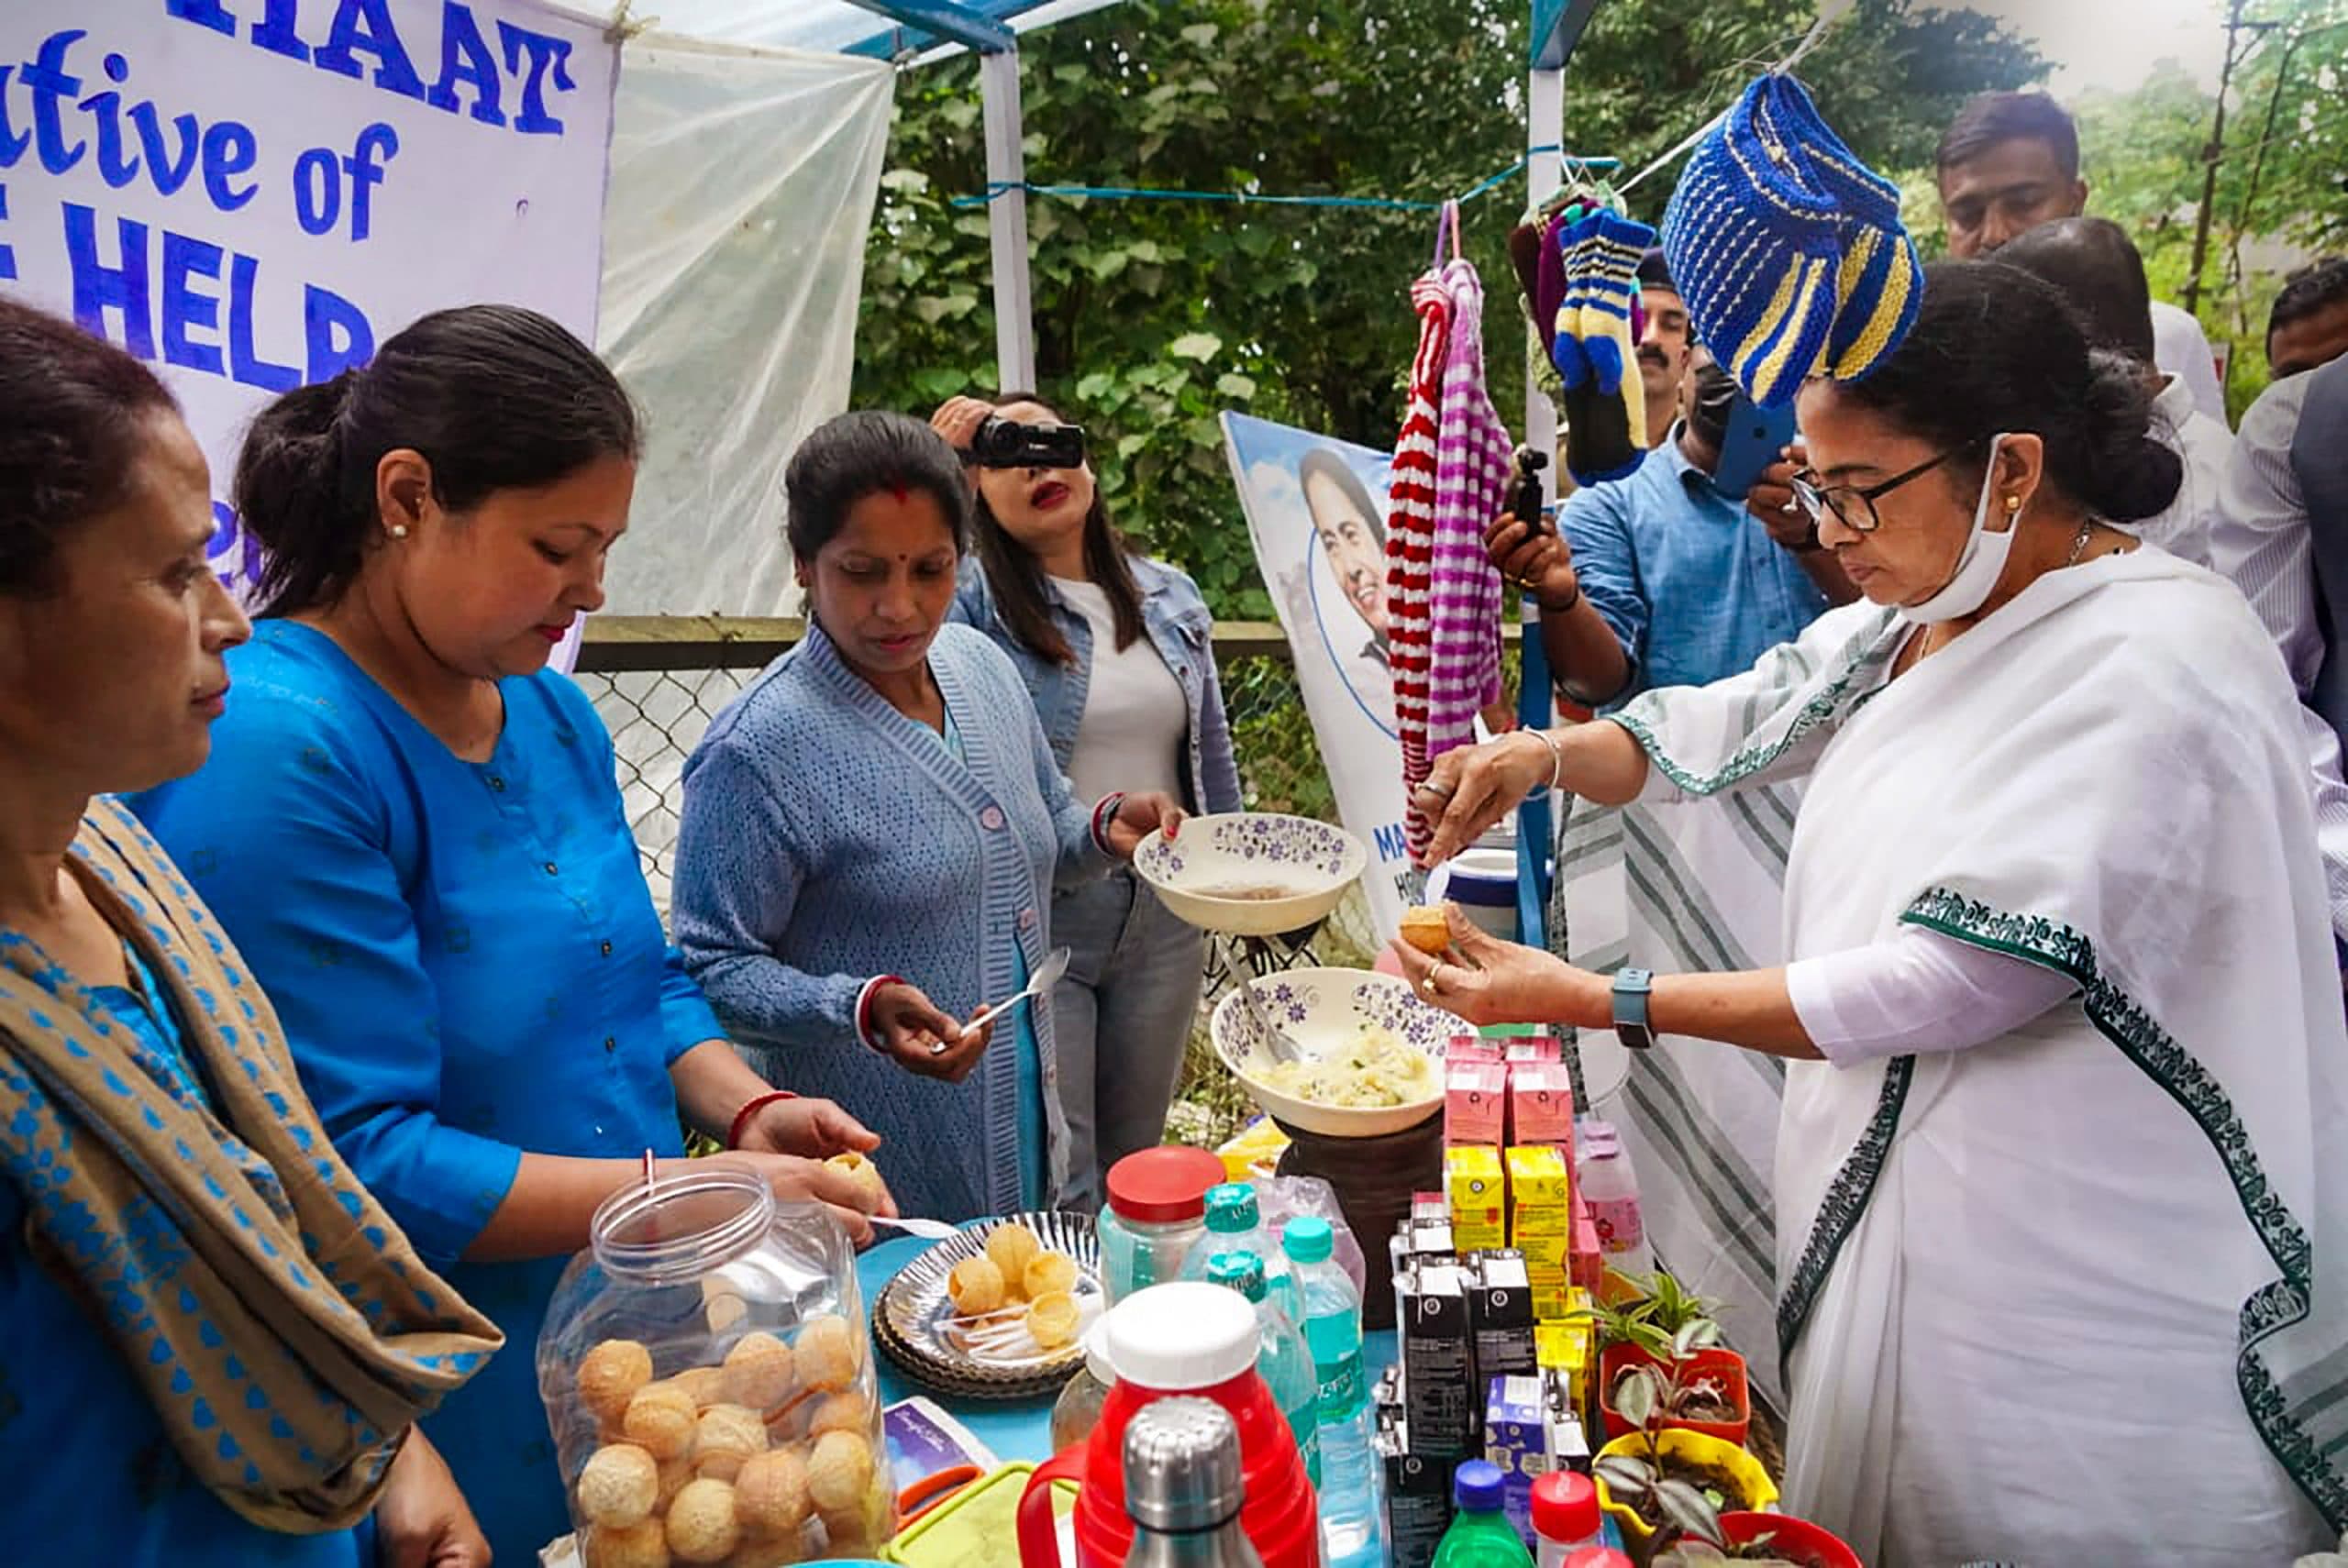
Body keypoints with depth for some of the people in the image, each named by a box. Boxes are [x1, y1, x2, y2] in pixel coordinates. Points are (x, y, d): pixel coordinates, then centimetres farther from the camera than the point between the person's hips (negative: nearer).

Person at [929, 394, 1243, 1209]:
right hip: (1036, 918, -4)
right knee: (1056, 1188, 2)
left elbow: (1212, 752, 15)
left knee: (1137, 1162, 20)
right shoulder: (973, 599, -7)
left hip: (1165, 912, 5)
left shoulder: (1170, 597, 8)